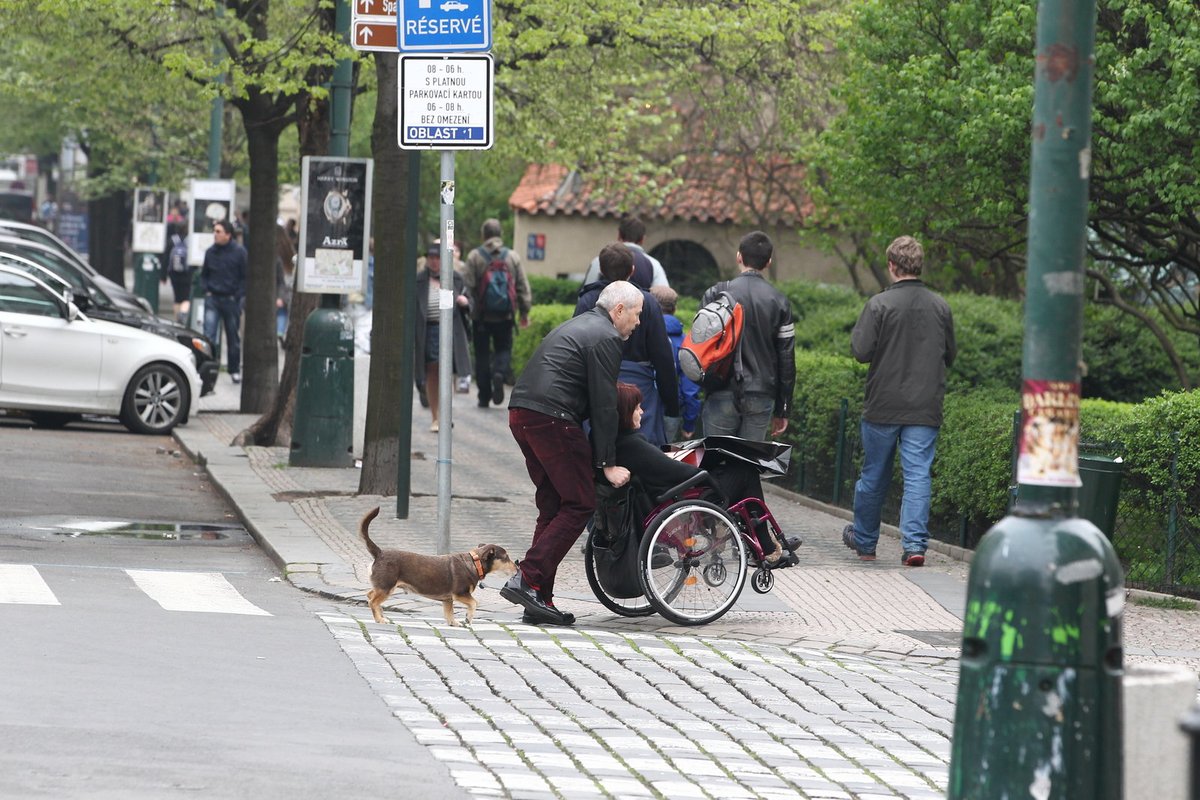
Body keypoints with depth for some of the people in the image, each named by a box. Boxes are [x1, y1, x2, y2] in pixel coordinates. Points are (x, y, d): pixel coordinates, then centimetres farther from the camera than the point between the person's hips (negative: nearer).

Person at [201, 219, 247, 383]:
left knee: (233, 337, 9)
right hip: (212, 299, 2)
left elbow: (246, 277, -2)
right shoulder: (210, 252, 6)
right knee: (208, 334, -11)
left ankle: (234, 370, 23)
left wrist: (238, 296, -9)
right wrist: (206, 291, 3)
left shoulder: (239, 252, -5)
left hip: (231, 300, -2)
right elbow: (204, 274, 18)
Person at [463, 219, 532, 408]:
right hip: (505, 314, 1)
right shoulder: (512, 257, 3)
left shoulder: (475, 256, -4)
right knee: (503, 348, 12)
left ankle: (484, 396, 7)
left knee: (482, 353, 7)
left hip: (481, 315, -1)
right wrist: (524, 311, 12)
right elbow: (523, 287, 5)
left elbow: (467, 285, -8)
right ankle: (499, 373, -20)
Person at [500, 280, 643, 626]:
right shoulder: (605, 337, -4)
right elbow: (603, 405, -8)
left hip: (521, 414, 10)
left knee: (553, 505, 13)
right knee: (580, 504, -6)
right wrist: (607, 464, -5)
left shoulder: (576, 326, 28)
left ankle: (540, 599, 8)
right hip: (552, 418, -10)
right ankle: (527, 579, -16)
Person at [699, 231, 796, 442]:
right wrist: (782, 409, 11)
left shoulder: (716, 294, -1)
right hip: (761, 397, 2)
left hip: (723, 394, -2)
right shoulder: (779, 302, 4)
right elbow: (786, 359, 5)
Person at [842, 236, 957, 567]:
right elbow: (950, 355, 10)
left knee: (874, 476, 12)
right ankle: (915, 543, -11)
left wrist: (857, 331, 7)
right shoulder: (940, 307, 1)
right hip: (926, 409, 2)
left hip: (883, 407, -2)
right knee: (918, 475, 0)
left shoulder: (880, 304, -11)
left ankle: (864, 541, 26)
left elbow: (861, 351, -12)